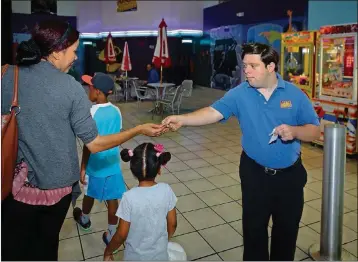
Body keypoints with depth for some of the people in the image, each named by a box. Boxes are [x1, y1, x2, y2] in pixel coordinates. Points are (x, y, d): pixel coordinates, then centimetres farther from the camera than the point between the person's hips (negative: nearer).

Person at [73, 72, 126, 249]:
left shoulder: (92, 112, -20)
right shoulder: (116, 111, -3)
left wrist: (82, 168, -10)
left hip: (95, 164, -3)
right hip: (112, 163, 4)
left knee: (90, 194, 21)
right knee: (113, 198, 10)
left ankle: (84, 219, 48)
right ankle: (111, 234, 20)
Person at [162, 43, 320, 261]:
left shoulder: (295, 95, -8)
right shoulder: (240, 94, -9)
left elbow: (315, 131, -5)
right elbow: (214, 112, -21)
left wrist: (294, 131, -26)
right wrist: (182, 119, -35)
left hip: (290, 174, 1)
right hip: (255, 173, 0)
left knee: (287, 227, 18)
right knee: (254, 227, 14)